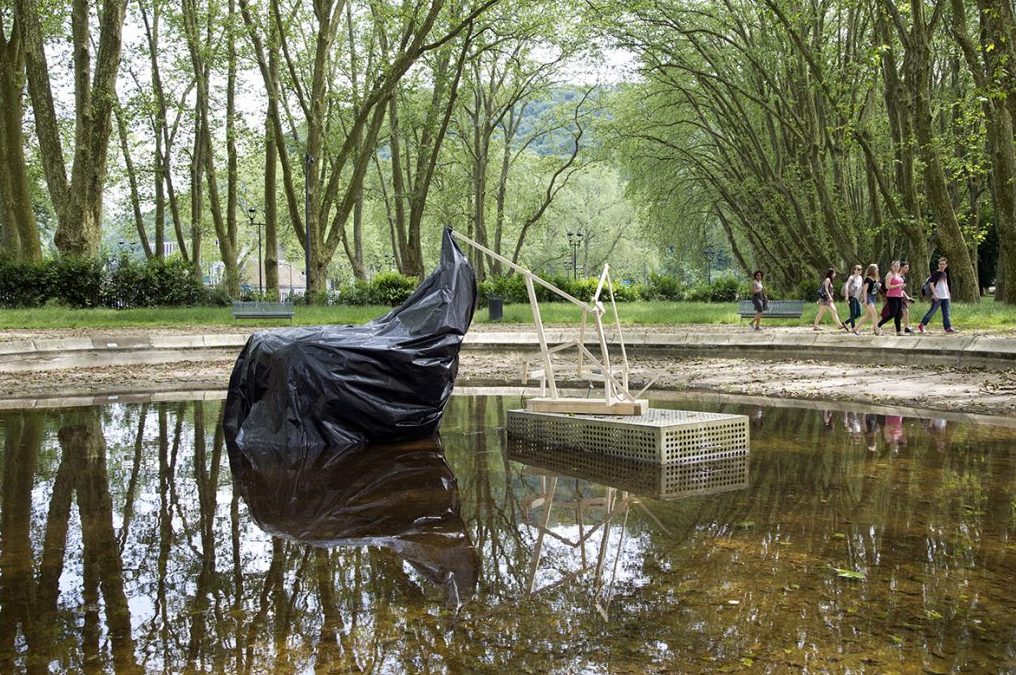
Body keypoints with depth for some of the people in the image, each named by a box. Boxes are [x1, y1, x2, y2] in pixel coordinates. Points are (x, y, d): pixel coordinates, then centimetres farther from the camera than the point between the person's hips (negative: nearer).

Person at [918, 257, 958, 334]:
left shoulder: (945, 274, 16)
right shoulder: (935, 273, -7)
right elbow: (931, 284, -13)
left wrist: (948, 294, 21)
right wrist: (935, 294, -19)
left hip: (945, 297, 7)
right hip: (937, 297, -7)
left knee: (946, 313, 4)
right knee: (932, 311, -6)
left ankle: (948, 328, 5)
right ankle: (921, 325, 2)